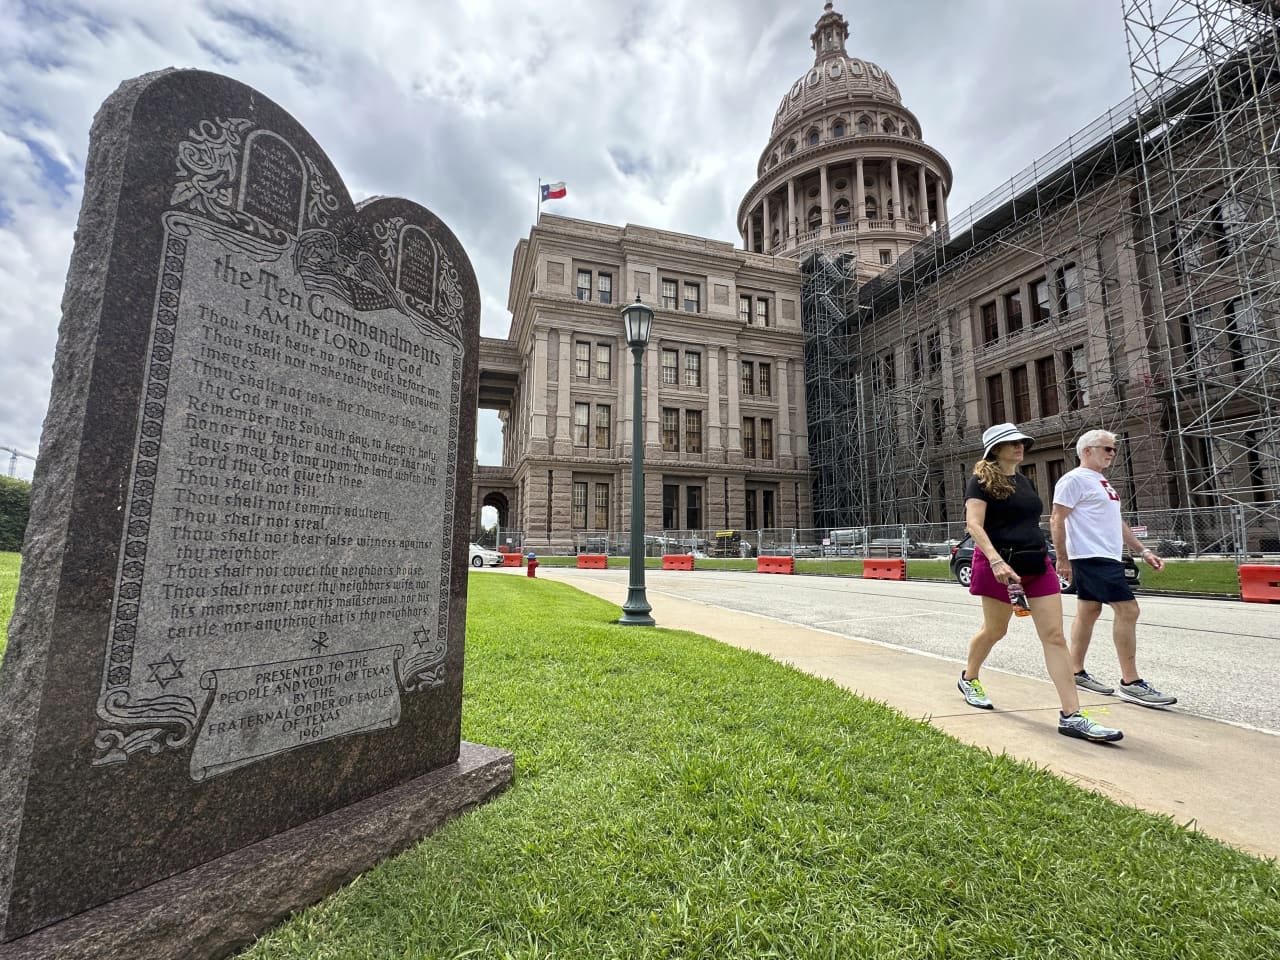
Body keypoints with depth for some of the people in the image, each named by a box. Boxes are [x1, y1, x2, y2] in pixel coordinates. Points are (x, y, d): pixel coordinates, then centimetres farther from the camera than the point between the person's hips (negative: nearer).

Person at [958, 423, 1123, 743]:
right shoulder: (982, 481, -8)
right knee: (994, 630, 9)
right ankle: (968, 679, 34)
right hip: (1000, 563, -6)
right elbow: (974, 525, -19)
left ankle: (1072, 716, 0)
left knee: (1055, 636, -2)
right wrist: (996, 561, -30)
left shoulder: (1025, 482, 16)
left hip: (1036, 562, 6)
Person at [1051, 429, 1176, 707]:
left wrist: (1143, 551, 18)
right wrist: (1062, 559, -18)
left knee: (1088, 612, 11)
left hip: (1106, 558, 10)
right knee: (1127, 609, -11)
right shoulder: (1075, 479, -10)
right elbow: (1057, 520, -16)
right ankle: (1131, 683, -5)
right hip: (1092, 557, -10)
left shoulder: (1101, 482, 21)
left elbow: (1116, 522, 25)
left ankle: (1076, 673, 17)